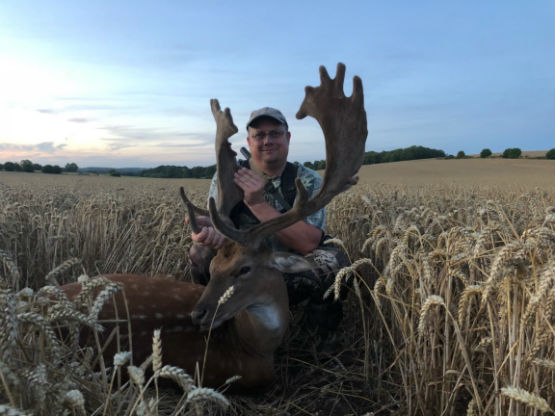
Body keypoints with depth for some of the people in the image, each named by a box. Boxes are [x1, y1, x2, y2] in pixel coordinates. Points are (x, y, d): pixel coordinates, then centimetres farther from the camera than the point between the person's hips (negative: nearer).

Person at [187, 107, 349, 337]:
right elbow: (216, 222, -15)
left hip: (293, 280, 0)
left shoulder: (308, 181, -9)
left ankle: (321, 342, -2)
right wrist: (210, 232, -42)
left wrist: (258, 203, -32)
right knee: (201, 252, -25)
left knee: (333, 259, -28)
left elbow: (309, 243, -23)